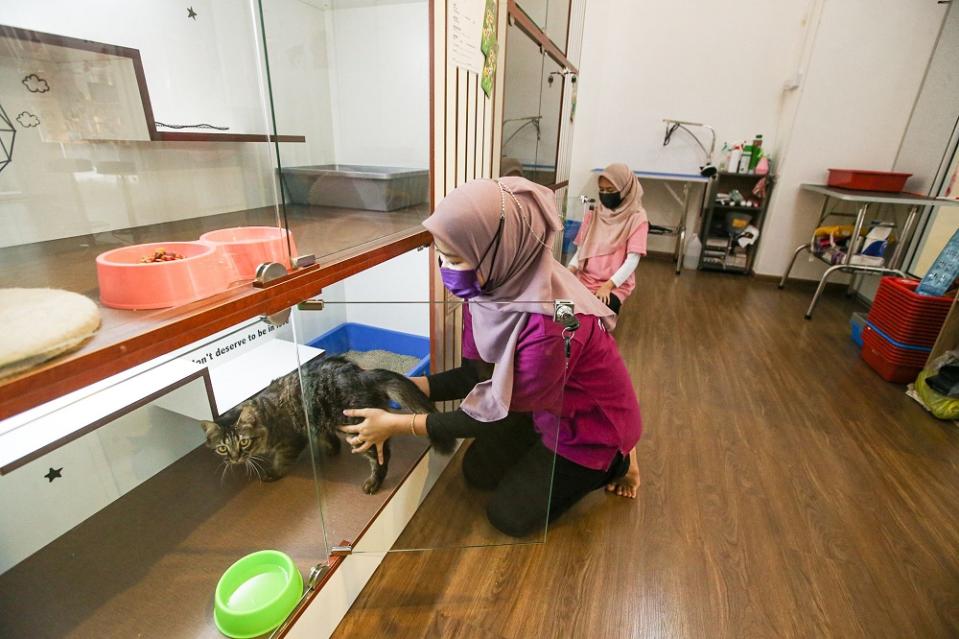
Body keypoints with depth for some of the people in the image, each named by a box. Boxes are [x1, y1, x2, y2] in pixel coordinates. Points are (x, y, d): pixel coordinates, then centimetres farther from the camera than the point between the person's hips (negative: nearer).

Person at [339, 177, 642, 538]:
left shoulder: (549, 325, -41)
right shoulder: (495, 284, -17)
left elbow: (493, 413, -27)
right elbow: (476, 373, -7)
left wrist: (397, 425, -20)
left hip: (590, 423, -6)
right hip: (540, 406, 7)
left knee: (510, 515, 4)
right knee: (477, 472, 12)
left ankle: (613, 462, 16)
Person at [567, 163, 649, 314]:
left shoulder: (637, 218, -4)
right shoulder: (592, 216, 11)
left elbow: (632, 259, -10)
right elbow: (581, 249, 9)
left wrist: (608, 286, -20)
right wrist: (570, 269, -10)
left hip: (616, 286, -3)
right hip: (584, 280, 4)